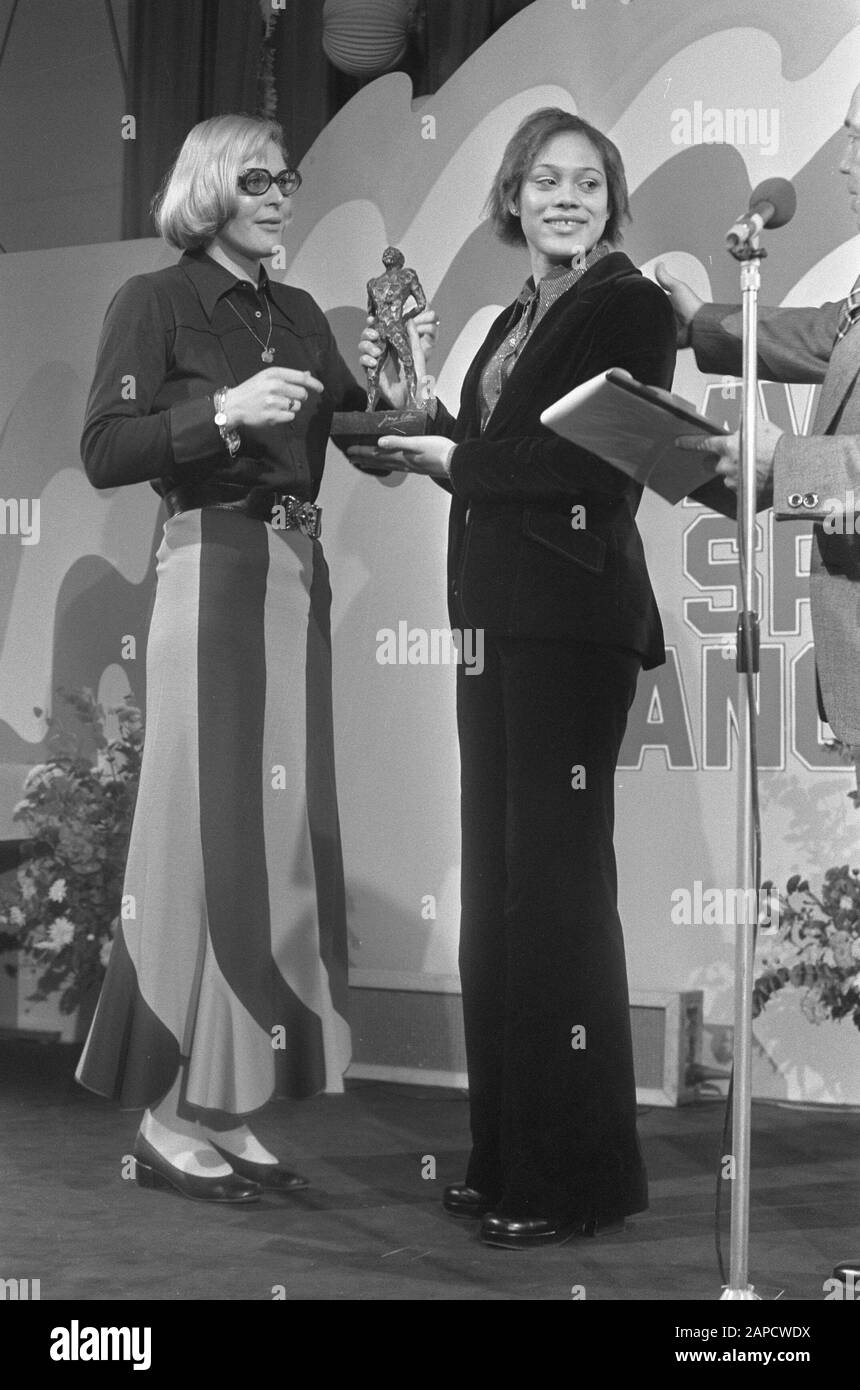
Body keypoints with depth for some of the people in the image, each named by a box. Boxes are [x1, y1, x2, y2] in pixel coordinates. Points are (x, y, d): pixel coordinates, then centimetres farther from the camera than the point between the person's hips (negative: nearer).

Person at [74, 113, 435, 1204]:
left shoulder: (299, 316, 17)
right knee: (207, 826, -7)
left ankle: (231, 1108, 10)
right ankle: (169, 1118, 0)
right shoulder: (155, 303, 0)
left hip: (298, 574, 7)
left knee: (286, 829, 4)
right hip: (211, 569, -7)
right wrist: (224, 410, -19)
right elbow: (104, 452, -9)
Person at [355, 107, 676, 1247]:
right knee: (496, 884, 9)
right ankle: (508, 1155, 18)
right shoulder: (515, 321, 20)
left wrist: (455, 459, -10)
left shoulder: (631, 310, -5)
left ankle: (579, 1175, 3)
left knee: (556, 883, -6)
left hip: (574, 623, -8)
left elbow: (600, 460, -16)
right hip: (496, 617, 9)